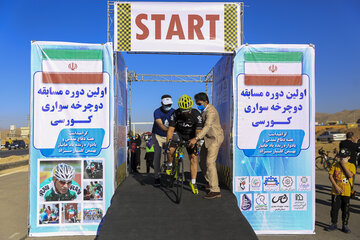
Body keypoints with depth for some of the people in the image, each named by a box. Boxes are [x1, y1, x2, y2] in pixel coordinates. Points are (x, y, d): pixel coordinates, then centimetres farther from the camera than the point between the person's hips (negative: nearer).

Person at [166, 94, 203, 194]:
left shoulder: (196, 115, -25)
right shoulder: (175, 114, -24)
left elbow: (198, 132, -24)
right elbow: (170, 130, -23)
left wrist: (195, 143, -34)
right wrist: (167, 143, -31)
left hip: (190, 136, 0)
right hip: (178, 133, 0)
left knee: (193, 159, -6)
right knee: (170, 150, -27)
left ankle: (193, 182, 8)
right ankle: (170, 165, 5)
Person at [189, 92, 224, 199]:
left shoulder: (211, 111, -21)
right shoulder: (204, 110, 11)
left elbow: (207, 126, -34)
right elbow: (201, 125, 19)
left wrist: (196, 139, -43)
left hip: (215, 138, -10)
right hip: (209, 138, 10)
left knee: (210, 162, -16)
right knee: (202, 160, 12)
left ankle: (215, 191, -13)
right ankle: (211, 183, 26)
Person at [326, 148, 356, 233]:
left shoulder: (351, 165, 0)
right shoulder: (335, 165, 2)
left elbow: (350, 175, -16)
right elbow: (330, 176, -4)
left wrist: (344, 165, -15)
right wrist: (336, 186, -12)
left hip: (346, 192, -1)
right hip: (336, 191, 1)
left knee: (346, 209, 7)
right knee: (334, 208, 6)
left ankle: (345, 225, 21)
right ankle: (334, 224, 20)